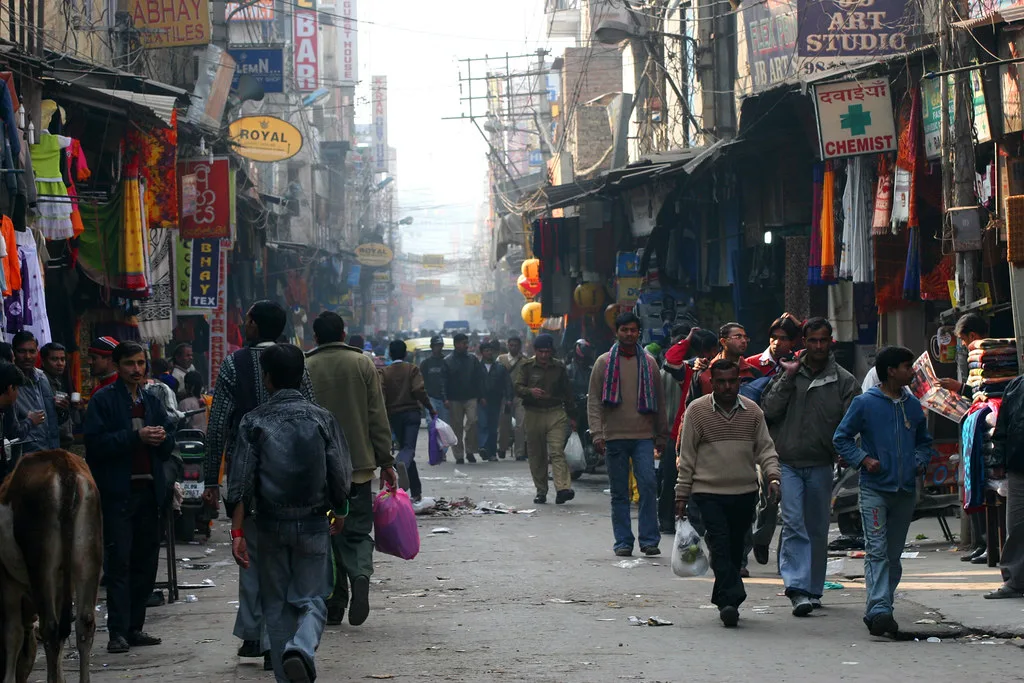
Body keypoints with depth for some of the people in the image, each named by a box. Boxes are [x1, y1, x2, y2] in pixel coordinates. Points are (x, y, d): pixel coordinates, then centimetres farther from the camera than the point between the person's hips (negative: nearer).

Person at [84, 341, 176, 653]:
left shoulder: (152, 401, 16)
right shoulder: (103, 400, -2)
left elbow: (169, 447, 18)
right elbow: (96, 443, -14)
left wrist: (162, 437, -5)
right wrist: (136, 437, -19)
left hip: (149, 489, 6)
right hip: (118, 492, -6)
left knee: (146, 562, 8)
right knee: (119, 562, -8)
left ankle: (135, 627, 15)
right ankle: (118, 632, -8)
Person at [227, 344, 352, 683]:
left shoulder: (254, 421, -4)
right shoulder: (322, 419, -2)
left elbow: (241, 482, -8)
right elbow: (340, 474, 0)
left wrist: (238, 532, -8)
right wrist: (339, 513, 18)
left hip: (271, 524, 0)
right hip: (313, 525, 0)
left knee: (276, 603, 13)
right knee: (312, 599, 6)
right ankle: (302, 647, -24)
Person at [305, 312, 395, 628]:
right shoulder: (363, 364, 1)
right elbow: (378, 418, 0)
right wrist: (386, 462, 5)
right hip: (359, 465, 0)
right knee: (358, 530, 7)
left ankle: (334, 605, 7)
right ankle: (361, 574, -22)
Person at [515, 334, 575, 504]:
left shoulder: (559, 368, 10)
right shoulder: (527, 367, 6)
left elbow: (567, 393, 16)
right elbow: (517, 388, -1)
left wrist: (571, 415, 14)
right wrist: (530, 391, -22)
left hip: (556, 414, -1)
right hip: (533, 415, 1)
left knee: (557, 451, -14)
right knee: (536, 456, 4)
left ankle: (563, 488, -25)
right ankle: (541, 492, 13)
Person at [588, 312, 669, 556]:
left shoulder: (648, 362, 10)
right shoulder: (604, 362, 5)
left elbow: (659, 400, 14)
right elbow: (593, 400, 3)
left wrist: (662, 435, 11)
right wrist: (597, 433, -8)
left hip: (644, 436, 1)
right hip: (614, 436, 0)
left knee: (648, 485, -11)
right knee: (619, 492, 3)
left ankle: (649, 539, -6)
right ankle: (623, 542, 8)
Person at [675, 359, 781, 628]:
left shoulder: (752, 411, 7)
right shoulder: (697, 410, -1)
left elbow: (765, 448, 9)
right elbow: (686, 456, 2)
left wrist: (772, 476, -9)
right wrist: (682, 495, 1)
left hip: (744, 492, 3)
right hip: (709, 492, -3)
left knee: (736, 548, 9)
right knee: (720, 546, -14)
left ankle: (723, 599, 23)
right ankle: (730, 600, -20)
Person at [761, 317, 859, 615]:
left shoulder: (844, 381, 4)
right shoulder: (788, 373, 6)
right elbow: (769, 410, -3)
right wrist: (788, 377, -9)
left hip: (821, 465, 1)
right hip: (787, 463, -1)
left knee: (817, 529, 9)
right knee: (794, 523, -14)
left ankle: (812, 590, 21)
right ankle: (797, 588, -19)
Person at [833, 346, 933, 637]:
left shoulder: (913, 405, 12)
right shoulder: (865, 403, -3)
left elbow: (924, 440, 26)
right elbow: (842, 437, 3)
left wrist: (921, 461, 6)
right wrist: (863, 459, -11)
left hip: (905, 491, 5)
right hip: (874, 489, -5)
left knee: (894, 555, 9)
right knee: (877, 551, -15)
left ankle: (881, 611, 17)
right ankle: (879, 610, -23)